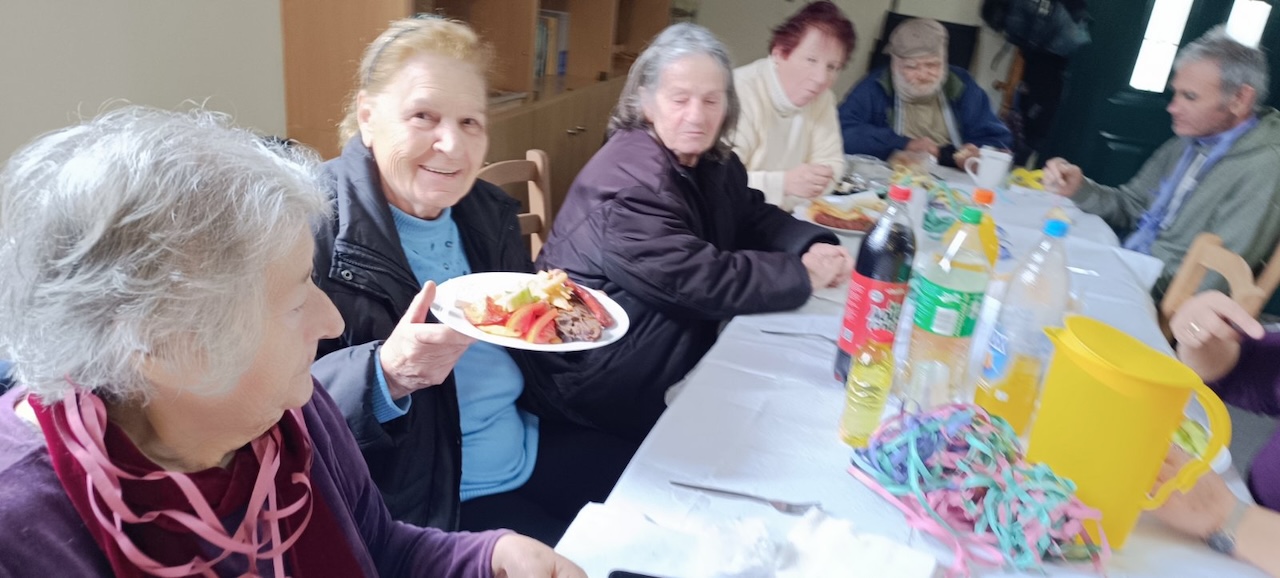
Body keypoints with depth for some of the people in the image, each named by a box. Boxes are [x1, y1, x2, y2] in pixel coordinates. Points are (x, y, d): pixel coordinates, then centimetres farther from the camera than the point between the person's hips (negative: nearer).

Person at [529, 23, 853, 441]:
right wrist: (802, 274, -21)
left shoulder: (711, 160, 5)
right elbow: (700, 281, -29)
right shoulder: (630, 179, -25)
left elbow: (754, 219, 9)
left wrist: (813, 246, -11)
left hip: (683, 344, 9)